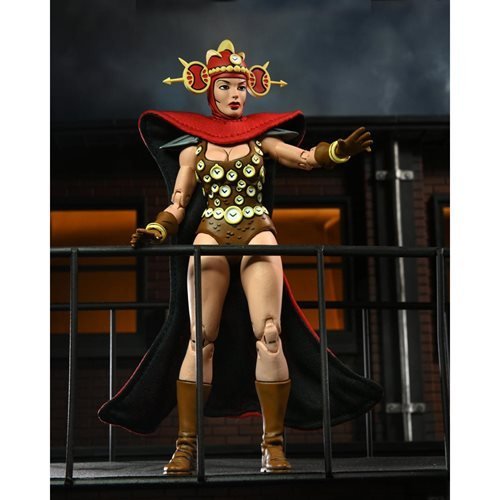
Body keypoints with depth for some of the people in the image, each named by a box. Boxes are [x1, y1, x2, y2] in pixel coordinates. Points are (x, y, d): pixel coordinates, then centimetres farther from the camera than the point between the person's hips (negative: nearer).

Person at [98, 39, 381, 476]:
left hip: (258, 234, 0)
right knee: (201, 340, -7)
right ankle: (186, 445, -2)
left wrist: (341, 149, -15)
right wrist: (156, 232, -7)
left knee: (269, 336, -13)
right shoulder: (192, 147, 16)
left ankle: (274, 444, -8)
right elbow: (178, 205, 13)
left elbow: (305, 158, 4)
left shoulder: (262, 138, 17)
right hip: (211, 236, 0)